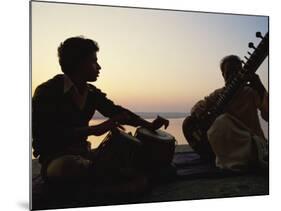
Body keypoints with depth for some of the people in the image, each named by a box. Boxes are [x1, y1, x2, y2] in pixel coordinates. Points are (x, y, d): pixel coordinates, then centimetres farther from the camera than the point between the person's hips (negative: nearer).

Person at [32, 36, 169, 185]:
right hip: (55, 158, -6)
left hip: (83, 153, 6)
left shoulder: (92, 93, 7)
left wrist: (149, 125, -4)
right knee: (67, 166, -39)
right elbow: (47, 134, -25)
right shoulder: (47, 92, -14)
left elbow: (115, 111, 10)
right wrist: (94, 129, -33)